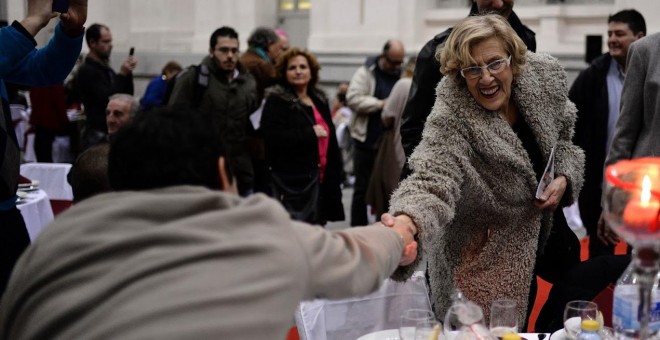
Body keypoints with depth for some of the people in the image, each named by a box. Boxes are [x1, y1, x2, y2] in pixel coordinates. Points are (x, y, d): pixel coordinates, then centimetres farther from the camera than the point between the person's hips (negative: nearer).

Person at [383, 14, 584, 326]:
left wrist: (563, 177, -14)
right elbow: (432, 178, -49)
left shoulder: (545, 75, -15)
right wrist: (408, 221, -70)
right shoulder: (452, 118, -33)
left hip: (542, 225, 6)